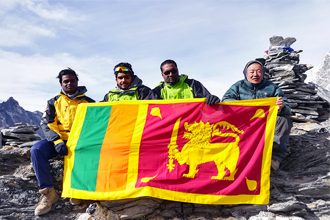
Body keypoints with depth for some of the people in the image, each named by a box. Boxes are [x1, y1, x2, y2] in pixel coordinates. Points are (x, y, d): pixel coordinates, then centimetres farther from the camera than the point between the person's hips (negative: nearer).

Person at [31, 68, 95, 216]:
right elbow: (46, 124, 3)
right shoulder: (54, 102, 14)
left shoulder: (88, 102, 12)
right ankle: (48, 192, -20)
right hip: (58, 139, 2)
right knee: (37, 149, -26)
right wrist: (58, 141, -15)